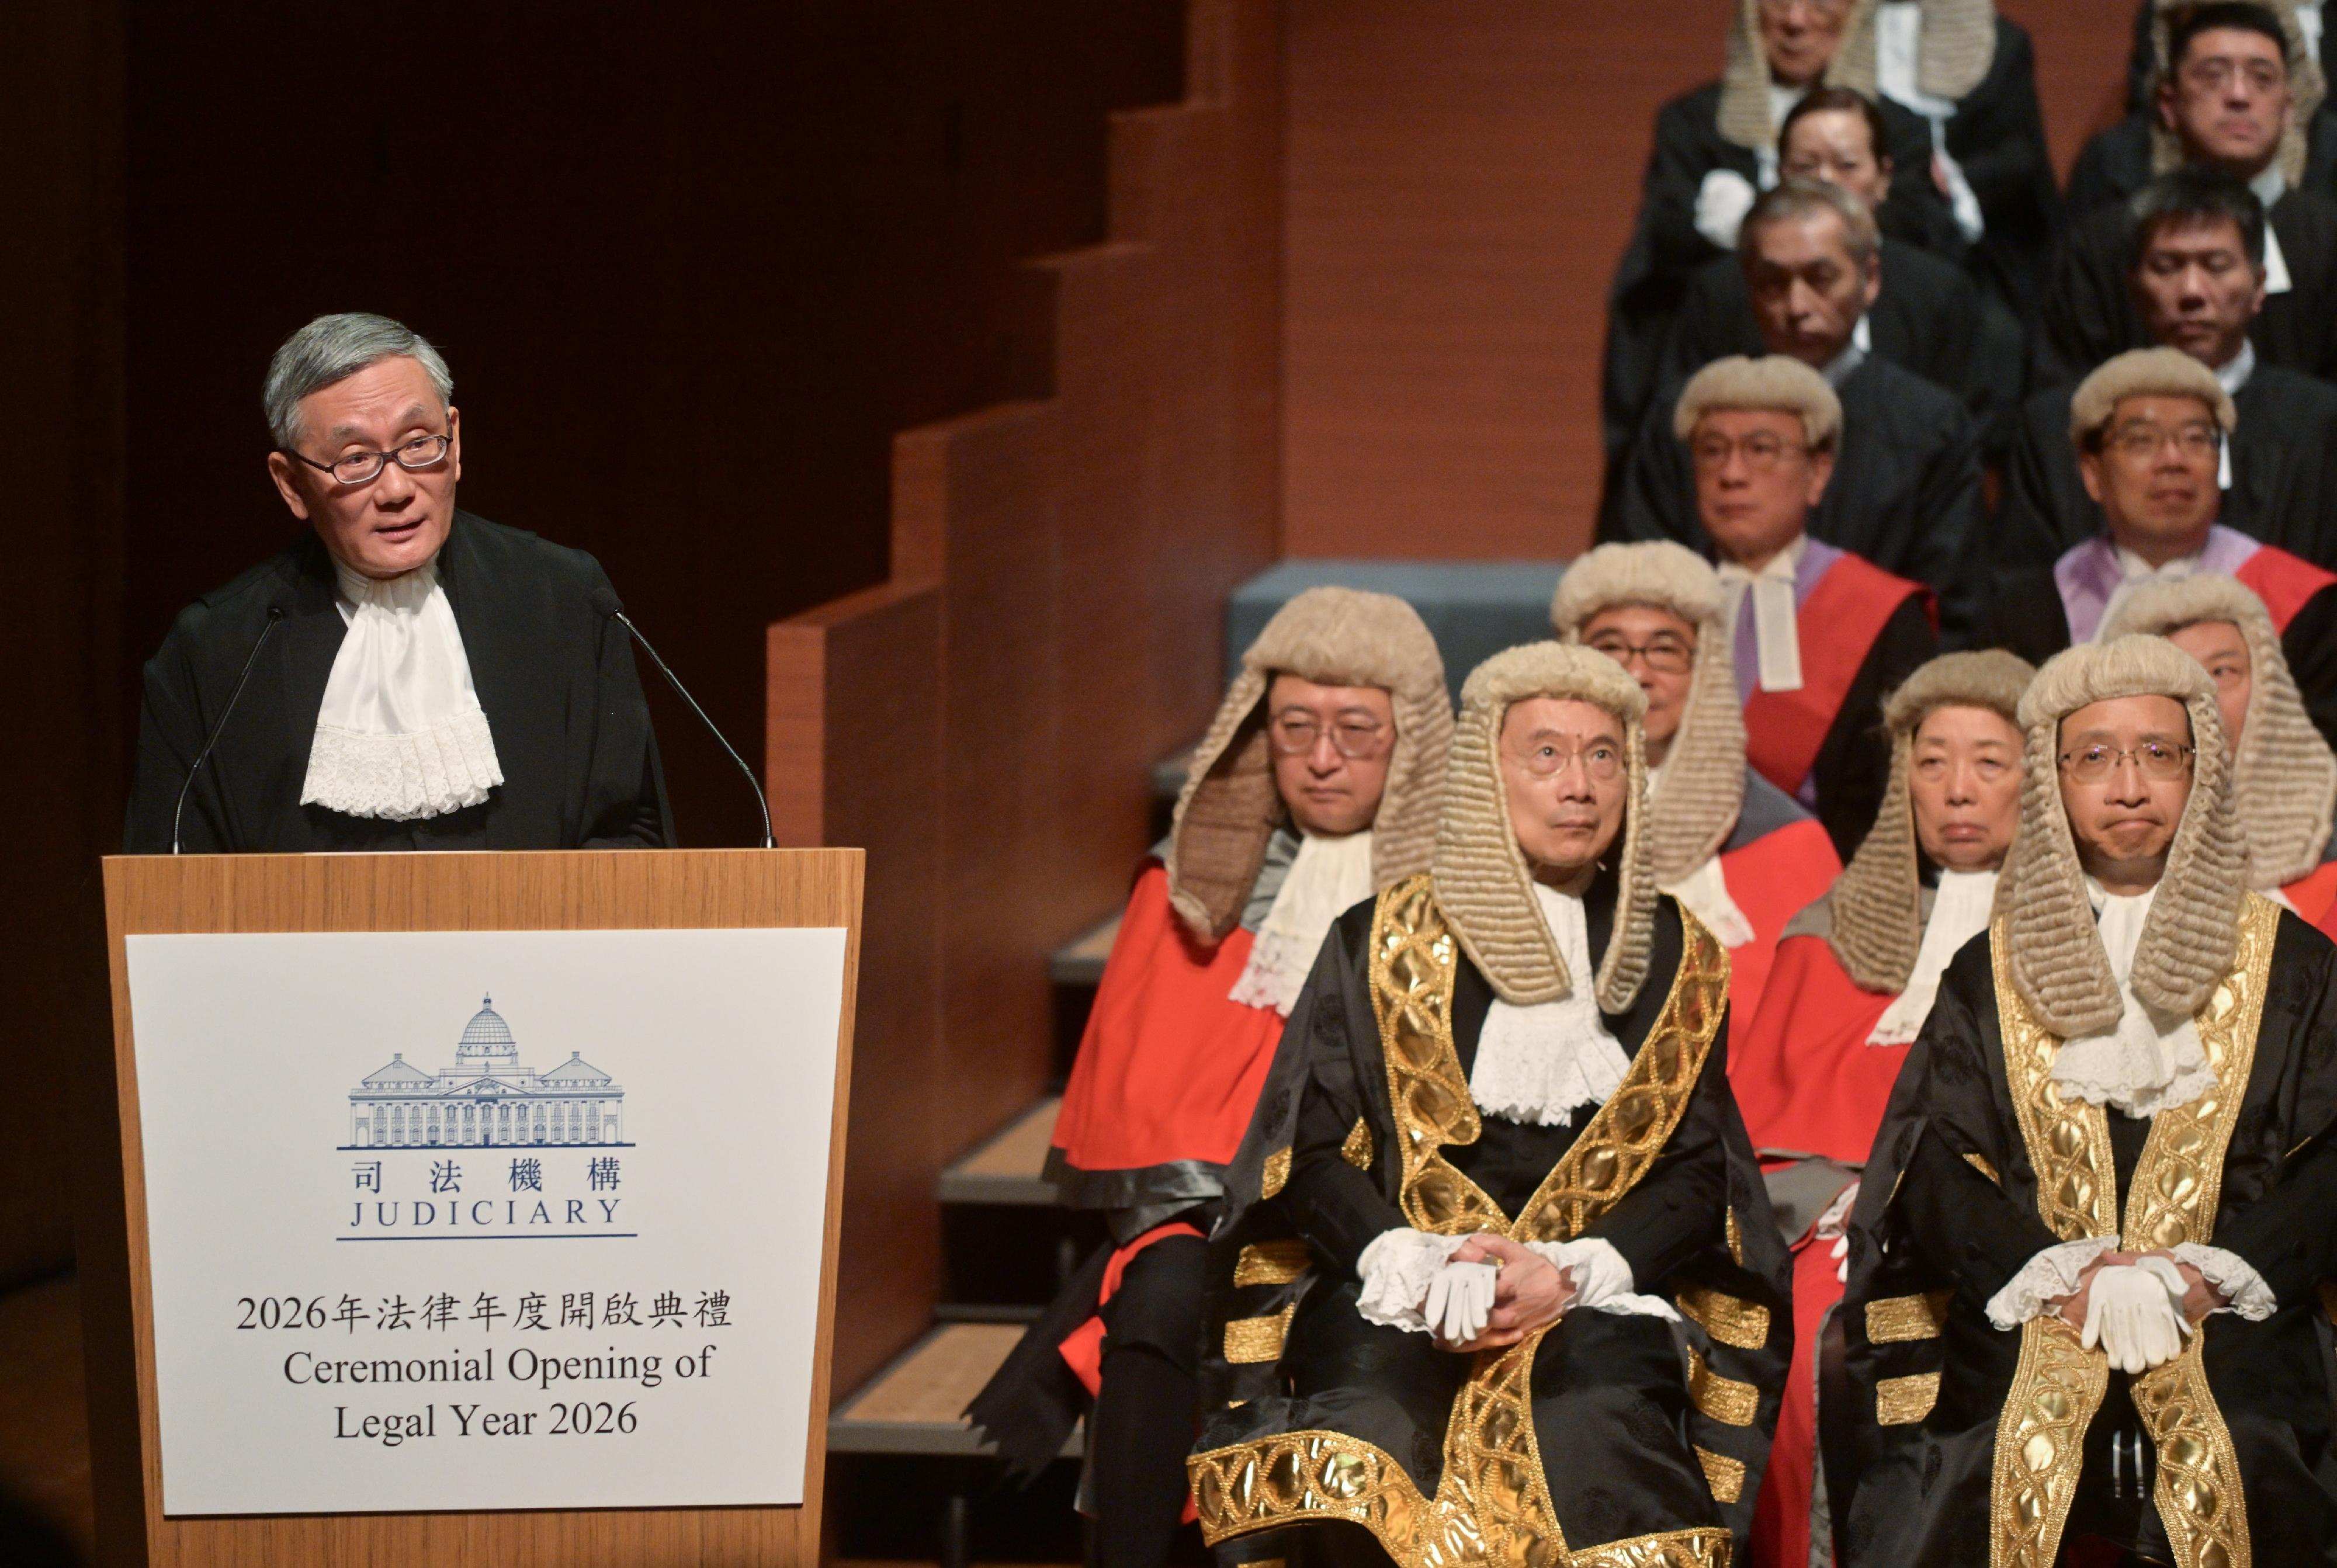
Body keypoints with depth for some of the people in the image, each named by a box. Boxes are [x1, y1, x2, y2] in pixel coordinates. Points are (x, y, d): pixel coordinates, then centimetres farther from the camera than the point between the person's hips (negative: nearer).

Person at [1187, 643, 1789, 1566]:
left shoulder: (1678, 959, 17)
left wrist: (1571, 1273, -10)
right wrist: (1413, 1269, -14)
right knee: (1375, 1453, -34)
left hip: (1597, 1311, 1)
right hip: (1395, 1307, -1)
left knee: (1596, 1450, -33)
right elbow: (1312, 1151, 6)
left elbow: (1698, 1172, 10)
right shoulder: (1383, 942, 13)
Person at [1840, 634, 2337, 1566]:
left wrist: (2214, 1274, -10)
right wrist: (2058, 1275, -10)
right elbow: (1930, 1164, 7)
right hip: (2015, 1343, 1)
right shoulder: (1990, 973, 18)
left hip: (2233, 1327, 0)